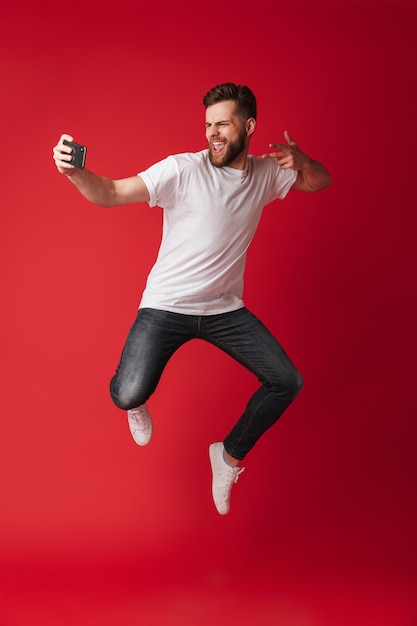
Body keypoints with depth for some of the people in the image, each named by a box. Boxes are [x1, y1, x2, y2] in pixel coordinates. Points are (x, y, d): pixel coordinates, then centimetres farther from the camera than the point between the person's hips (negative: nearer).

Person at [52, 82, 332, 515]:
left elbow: (320, 182, 15)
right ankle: (139, 404, 22)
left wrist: (303, 162, -9)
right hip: (166, 307, -4)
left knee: (287, 381, -3)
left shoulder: (265, 172, 1)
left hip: (225, 308, 5)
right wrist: (74, 173, -45)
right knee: (128, 396, -21)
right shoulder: (182, 170, -17)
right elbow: (112, 194, -23)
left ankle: (230, 455, 21)